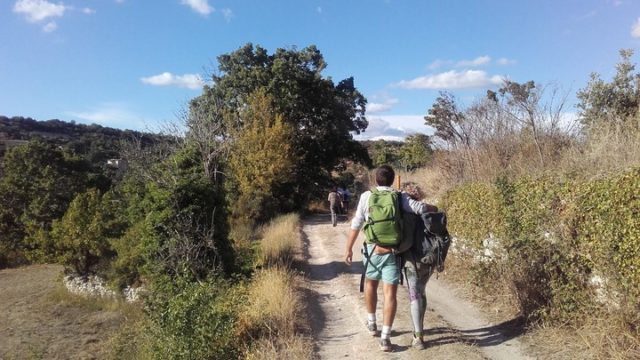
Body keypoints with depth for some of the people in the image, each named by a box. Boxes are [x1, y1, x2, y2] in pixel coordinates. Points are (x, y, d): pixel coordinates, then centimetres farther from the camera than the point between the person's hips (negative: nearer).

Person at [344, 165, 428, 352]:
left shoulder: (366, 196, -1)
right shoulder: (400, 197, -3)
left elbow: (356, 225, 1)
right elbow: (421, 208, -13)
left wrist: (349, 249, 9)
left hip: (372, 249, 1)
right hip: (392, 251, -1)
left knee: (371, 284, 24)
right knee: (390, 293, 2)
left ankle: (371, 323, 38)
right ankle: (385, 337, -1)